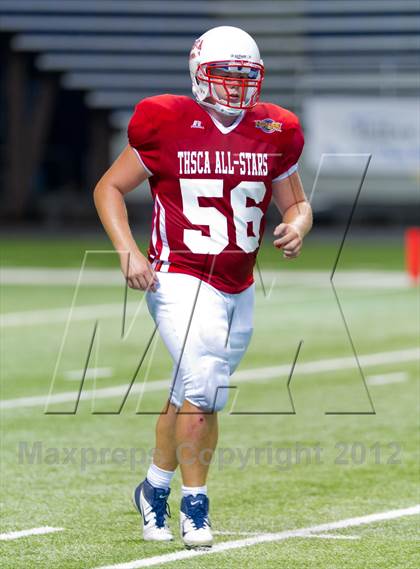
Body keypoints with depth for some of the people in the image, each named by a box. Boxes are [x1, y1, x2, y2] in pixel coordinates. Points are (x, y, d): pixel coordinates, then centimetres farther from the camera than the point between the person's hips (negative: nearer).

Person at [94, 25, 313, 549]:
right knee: (203, 389, -19)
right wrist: (128, 252, -11)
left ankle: (155, 489, 34)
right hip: (181, 280, -5)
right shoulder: (167, 124, -7)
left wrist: (295, 227, -7)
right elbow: (108, 189, 2)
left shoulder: (273, 134, 4)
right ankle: (194, 506, -5)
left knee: (191, 397, 13)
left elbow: (296, 202, 17)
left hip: (239, 289, 5)